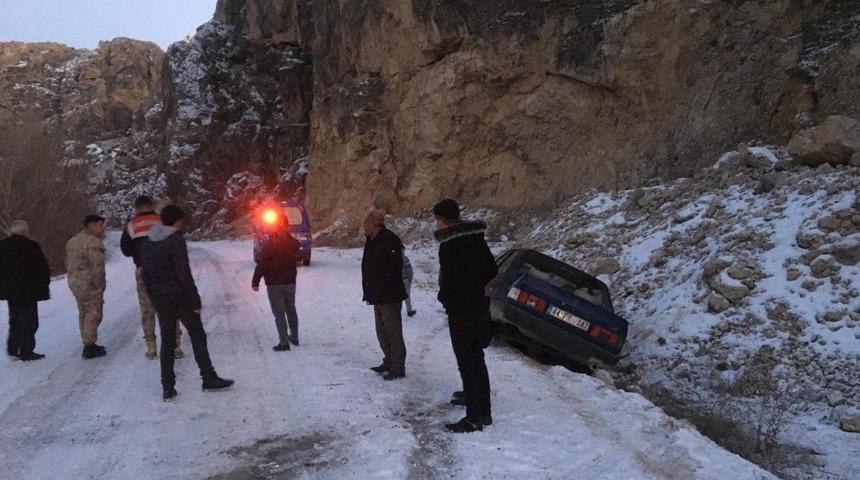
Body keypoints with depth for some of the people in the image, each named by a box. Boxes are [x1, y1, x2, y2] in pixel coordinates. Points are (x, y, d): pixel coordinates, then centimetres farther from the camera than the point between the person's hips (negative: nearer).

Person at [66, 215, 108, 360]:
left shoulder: (72, 241, 15)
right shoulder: (93, 242, -17)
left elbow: (68, 265, 19)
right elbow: (97, 267, -21)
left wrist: (74, 279, 22)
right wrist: (100, 287, -14)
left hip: (74, 283, 10)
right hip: (90, 285, -10)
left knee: (83, 314, 18)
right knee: (93, 315, -2)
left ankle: (88, 344, 28)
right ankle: (89, 348, 0)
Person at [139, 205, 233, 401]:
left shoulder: (147, 242, 10)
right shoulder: (176, 239, -13)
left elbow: (145, 274, 11)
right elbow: (184, 272, -18)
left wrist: (153, 298, 17)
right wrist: (195, 300, -14)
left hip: (159, 298, 7)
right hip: (179, 296, -6)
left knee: (166, 340, 11)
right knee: (197, 336, 5)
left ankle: (168, 388, 11)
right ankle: (209, 378, 9)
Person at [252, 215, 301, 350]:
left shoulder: (269, 244, -16)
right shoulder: (294, 243, -1)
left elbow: (261, 265, -15)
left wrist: (255, 282, -8)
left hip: (274, 285, -5)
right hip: (290, 283, 5)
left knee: (279, 313, -1)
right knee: (291, 310, 20)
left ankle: (284, 342, -3)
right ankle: (294, 337, 31)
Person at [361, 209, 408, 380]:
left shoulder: (389, 240, -18)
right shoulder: (372, 241, 12)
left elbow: (394, 270, -23)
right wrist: (369, 293, 15)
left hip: (389, 297, -10)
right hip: (378, 297, 10)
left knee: (393, 332, -3)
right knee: (382, 332, 18)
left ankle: (398, 368, 6)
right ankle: (389, 362, 31)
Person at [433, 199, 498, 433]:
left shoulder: (449, 246, -19)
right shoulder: (477, 239, 5)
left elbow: (449, 281, -22)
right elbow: (492, 271, 12)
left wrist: (445, 297, -2)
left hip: (461, 312, -8)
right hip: (480, 307, 8)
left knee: (467, 364, -1)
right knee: (477, 361, 18)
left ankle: (474, 418, 5)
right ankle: (484, 412, 28)